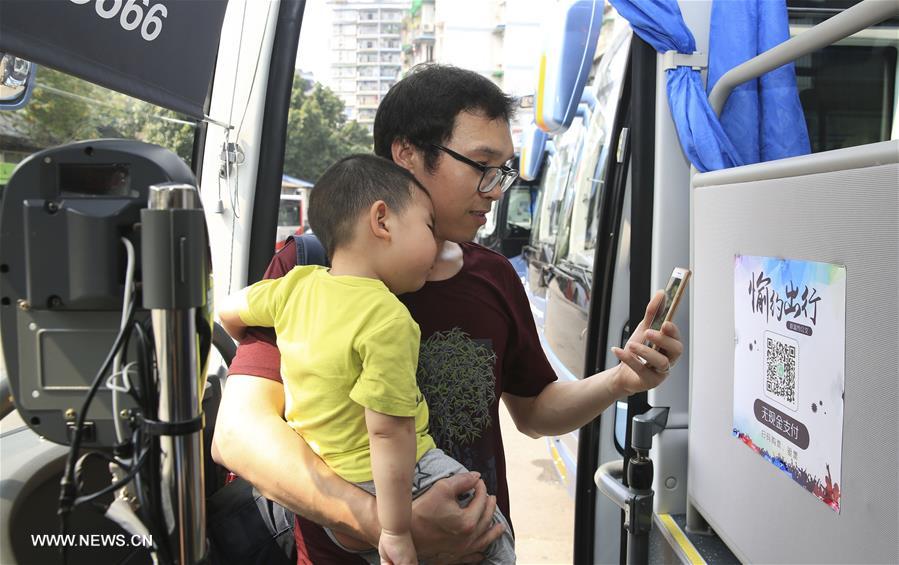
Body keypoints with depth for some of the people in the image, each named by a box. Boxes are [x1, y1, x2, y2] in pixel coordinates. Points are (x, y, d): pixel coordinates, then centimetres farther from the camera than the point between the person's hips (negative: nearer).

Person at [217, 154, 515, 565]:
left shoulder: (297, 285, -4)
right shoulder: (387, 320, -25)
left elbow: (229, 311, 14)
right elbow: (388, 431, -26)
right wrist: (397, 531, -20)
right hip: (375, 484, -7)